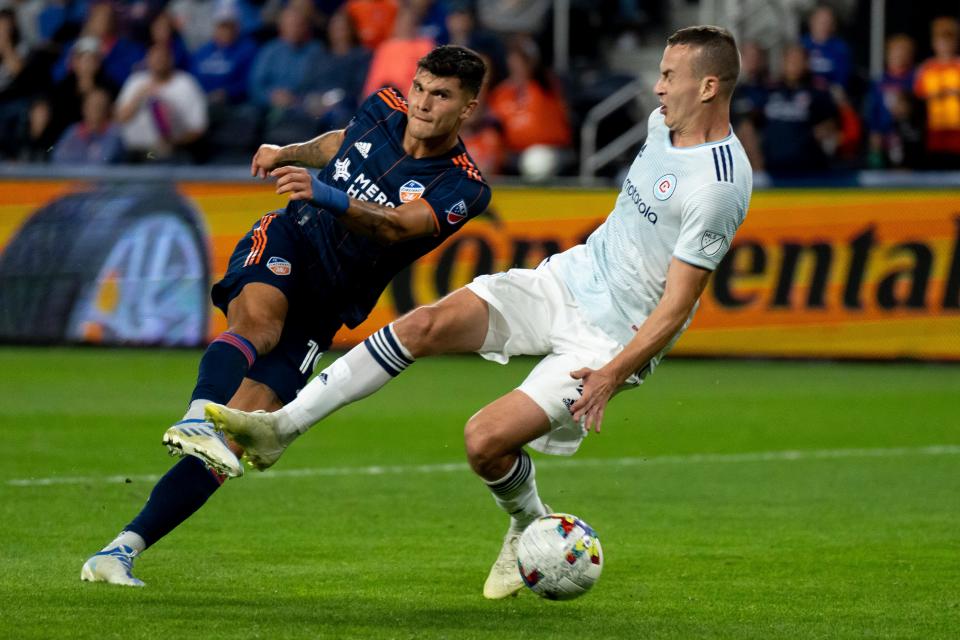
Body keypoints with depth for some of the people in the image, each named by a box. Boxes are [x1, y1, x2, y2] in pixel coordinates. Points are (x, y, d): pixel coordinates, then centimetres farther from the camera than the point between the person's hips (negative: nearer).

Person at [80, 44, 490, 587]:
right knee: (259, 319, -36)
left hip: (323, 311, -1)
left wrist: (325, 195, -44)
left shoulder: (464, 189, -10)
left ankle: (126, 549, -15)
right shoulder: (384, 109, 4)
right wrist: (289, 153, 15)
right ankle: (199, 419, -63)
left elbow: (394, 226, -29)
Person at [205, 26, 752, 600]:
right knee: (426, 325, -12)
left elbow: (678, 302, -23)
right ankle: (281, 427, -12)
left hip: (611, 338, -8)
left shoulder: (720, 187, -24)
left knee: (485, 439, -19)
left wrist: (614, 373, -28)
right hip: (565, 278, 8)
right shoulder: (665, 123, 2)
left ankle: (530, 529, 14)